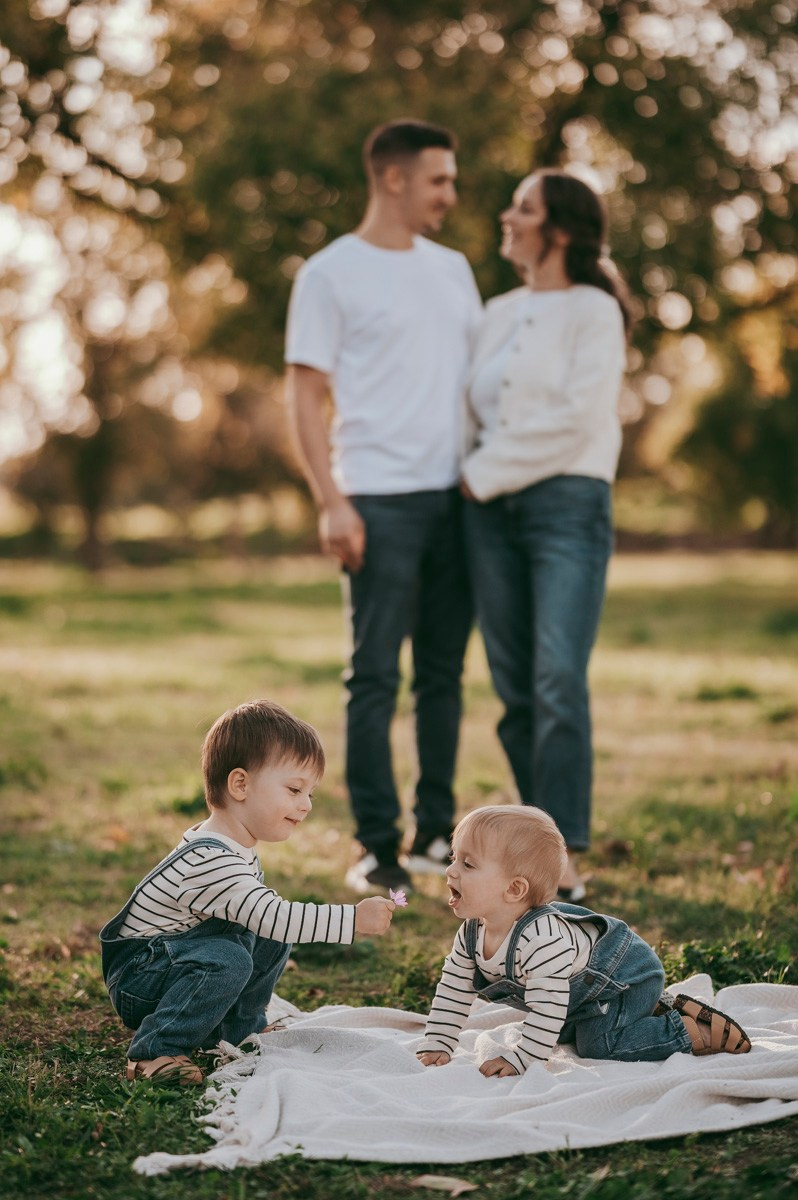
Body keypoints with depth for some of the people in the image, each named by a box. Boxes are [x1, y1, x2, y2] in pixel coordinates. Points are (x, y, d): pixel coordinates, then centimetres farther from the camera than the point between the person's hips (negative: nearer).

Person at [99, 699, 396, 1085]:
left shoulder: (234, 849, 3)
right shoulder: (210, 861, -30)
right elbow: (275, 917, -32)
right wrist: (353, 918, -30)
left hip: (171, 955, 10)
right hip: (133, 978, -10)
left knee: (271, 944, 10)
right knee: (228, 960, -32)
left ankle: (238, 1031, 22)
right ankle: (154, 1053, -22)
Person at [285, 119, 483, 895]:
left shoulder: (452, 269, 17)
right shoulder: (331, 272, -1)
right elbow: (305, 395, -4)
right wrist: (331, 502, -13)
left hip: (456, 495, 6)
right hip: (380, 500, -6)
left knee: (444, 671, 9)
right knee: (375, 675, -3)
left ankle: (436, 832, 17)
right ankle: (377, 846, 2)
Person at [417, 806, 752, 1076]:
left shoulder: (541, 939, -41)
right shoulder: (471, 933, -12)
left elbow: (548, 1006, -40)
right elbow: (453, 990, -3)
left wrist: (521, 1059, -37)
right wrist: (436, 1046, -9)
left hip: (625, 975, -10)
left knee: (599, 1043, -25)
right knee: (564, 1034, 26)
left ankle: (700, 1030, -9)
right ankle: (656, 1009, 30)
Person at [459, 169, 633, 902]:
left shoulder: (594, 311, -2)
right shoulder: (499, 314, 17)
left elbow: (576, 418, -13)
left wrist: (483, 473, -7)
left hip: (568, 503, -6)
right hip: (491, 511, 6)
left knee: (558, 682, -16)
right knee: (515, 688, 4)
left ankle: (564, 861, -16)